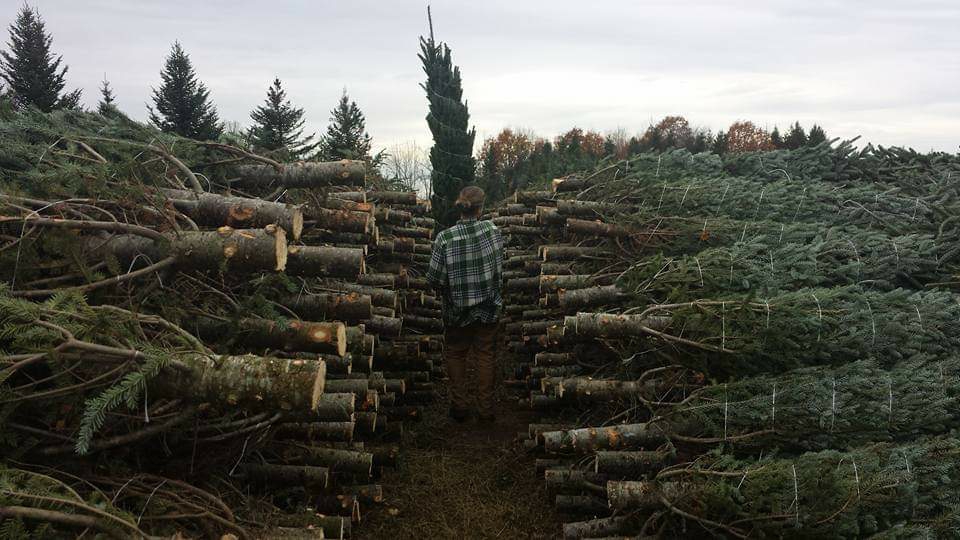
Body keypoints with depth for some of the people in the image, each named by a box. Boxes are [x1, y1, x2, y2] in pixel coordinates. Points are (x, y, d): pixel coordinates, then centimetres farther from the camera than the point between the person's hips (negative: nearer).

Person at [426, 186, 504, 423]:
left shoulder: (445, 238, -20)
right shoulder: (492, 230, -13)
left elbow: (435, 279, -16)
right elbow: (500, 267, -3)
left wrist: (447, 292, 5)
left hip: (457, 310, -1)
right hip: (489, 307, 1)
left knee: (455, 355, 19)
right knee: (485, 355, 15)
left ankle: (460, 406, 26)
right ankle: (485, 410, 23)